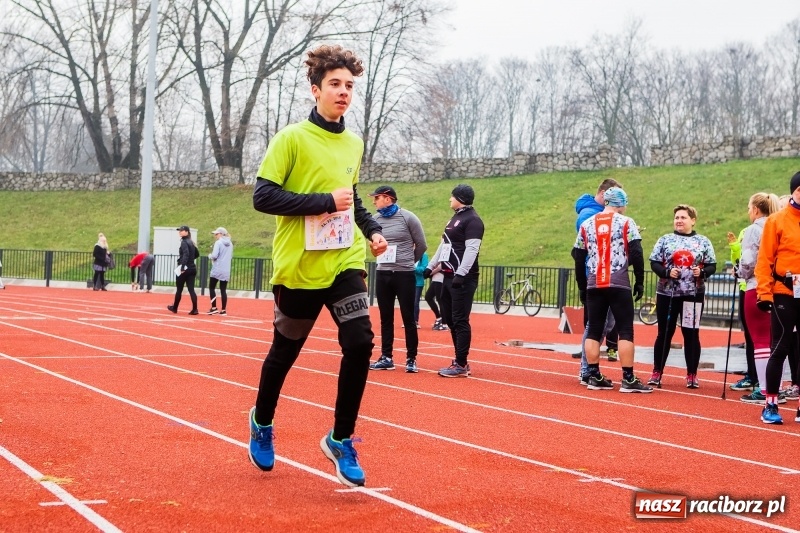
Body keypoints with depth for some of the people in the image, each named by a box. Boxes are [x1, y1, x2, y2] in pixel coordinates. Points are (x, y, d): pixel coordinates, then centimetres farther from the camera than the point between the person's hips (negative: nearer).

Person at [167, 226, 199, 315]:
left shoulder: (184, 242, -10)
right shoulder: (191, 242, 13)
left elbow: (186, 254, -25)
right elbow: (197, 254, 24)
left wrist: (182, 267, -29)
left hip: (184, 269, -7)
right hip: (192, 268, 7)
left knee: (179, 289, 8)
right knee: (191, 289, 2)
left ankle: (175, 308, 22)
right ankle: (195, 309, -8)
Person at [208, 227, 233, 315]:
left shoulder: (218, 243, -10)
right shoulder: (230, 244, 11)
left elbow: (214, 256, -16)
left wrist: (210, 255, 3)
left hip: (217, 270, -6)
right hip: (226, 271, 6)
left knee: (212, 288, 6)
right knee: (223, 290, 7)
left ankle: (214, 308, -1)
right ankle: (223, 310, 4)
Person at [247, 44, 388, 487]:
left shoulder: (354, 144, 10)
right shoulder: (291, 139, -9)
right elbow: (262, 196, -16)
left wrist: (372, 230, 9)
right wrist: (325, 202, -20)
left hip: (345, 263, 4)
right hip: (299, 267, -4)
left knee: (359, 344, -13)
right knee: (284, 353, 11)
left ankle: (341, 440, 2)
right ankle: (262, 422, 39)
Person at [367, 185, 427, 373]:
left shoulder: (407, 217, -8)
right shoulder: (375, 220, 3)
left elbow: (421, 245, 1)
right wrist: (385, 259, 12)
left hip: (404, 275, -4)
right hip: (382, 274, 4)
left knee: (408, 318, 1)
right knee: (386, 318, 9)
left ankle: (411, 359, 7)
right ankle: (386, 357, 15)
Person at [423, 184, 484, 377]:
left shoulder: (472, 220, -10)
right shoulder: (455, 218, 20)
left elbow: (472, 249, -19)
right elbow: (443, 245, 27)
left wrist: (460, 274, -25)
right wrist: (431, 266, 24)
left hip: (463, 278, -10)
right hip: (449, 276, 10)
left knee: (460, 321, -8)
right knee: (449, 319, 11)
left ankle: (461, 365, -6)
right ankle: (460, 360, 16)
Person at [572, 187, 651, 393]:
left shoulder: (586, 225, 10)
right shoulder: (625, 223, -1)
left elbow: (578, 258, 11)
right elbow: (636, 254, -7)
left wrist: (582, 287, 18)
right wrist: (639, 282, 1)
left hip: (594, 285, 4)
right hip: (619, 285, -4)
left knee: (593, 331, 9)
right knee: (625, 331, -1)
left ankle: (594, 377, 11)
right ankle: (628, 379, -5)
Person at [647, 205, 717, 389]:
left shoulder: (703, 242, 5)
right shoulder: (665, 240, 4)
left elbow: (712, 265, 4)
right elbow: (654, 263, 1)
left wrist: (702, 272, -16)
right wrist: (667, 272, -16)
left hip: (693, 294, 0)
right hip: (667, 293, 0)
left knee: (691, 334, 3)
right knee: (664, 333, 6)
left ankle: (692, 375, 11)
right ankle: (657, 372, 15)